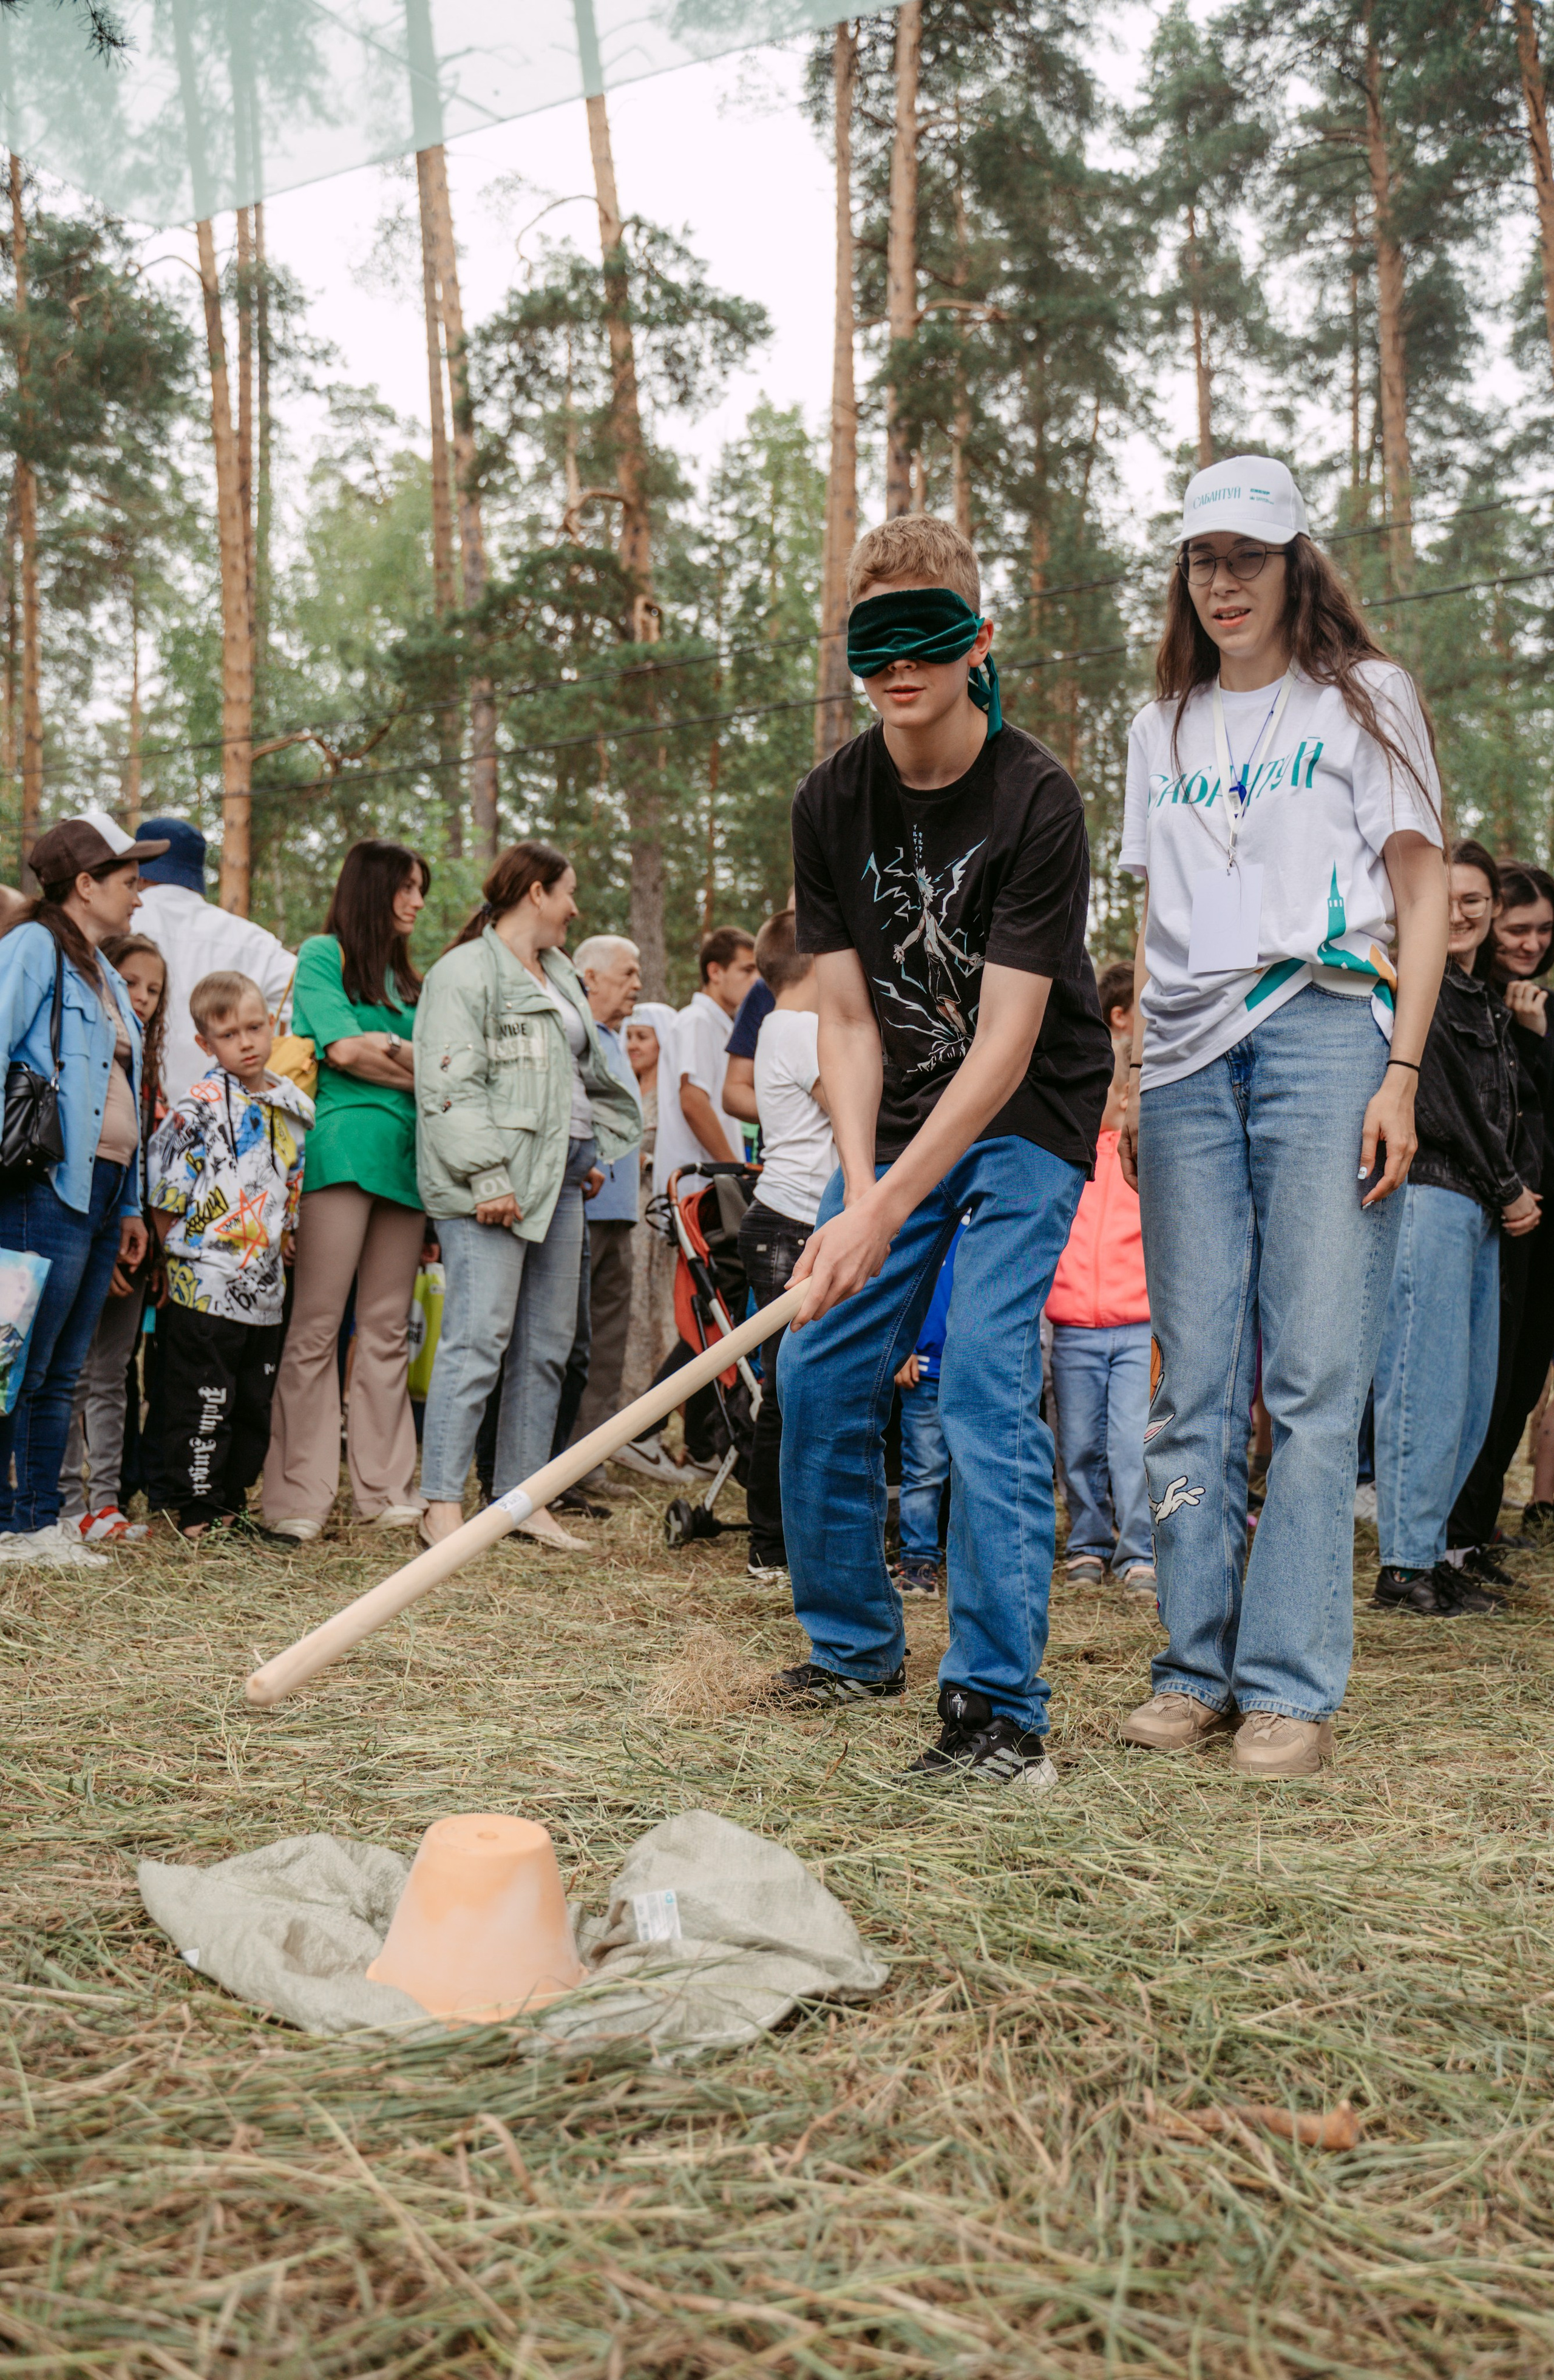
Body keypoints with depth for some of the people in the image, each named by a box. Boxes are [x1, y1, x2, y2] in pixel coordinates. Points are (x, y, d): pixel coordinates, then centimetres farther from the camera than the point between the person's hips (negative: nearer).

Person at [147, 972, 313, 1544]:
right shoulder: (198, 1107, -10)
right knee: (203, 1401, 0)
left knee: (255, 1405, 14)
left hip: (265, 1287, 7)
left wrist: (284, 1237, 13)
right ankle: (194, 1513, 10)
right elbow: (164, 1197, -9)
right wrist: (183, 1257, -7)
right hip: (205, 1286, -7)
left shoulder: (296, 1106, 9)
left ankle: (229, 1506, 27)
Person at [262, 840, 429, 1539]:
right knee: (317, 1325, -6)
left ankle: (384, 1488, 11)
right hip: (343, 1148, -7)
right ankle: (298, 1498, -3)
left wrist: (386, 1050, -3)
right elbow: (345, 1050, -8)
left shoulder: (406, 978, 25)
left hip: (403, 1155, 7)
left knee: (388, 1328, 6)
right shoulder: (322, 954, 5)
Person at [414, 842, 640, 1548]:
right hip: (494, 1185, -9)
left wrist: (593, 1146, 19)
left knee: (546, 1345, 8)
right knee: (478, 1339, -13)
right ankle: (443, 1503, -8)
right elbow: (451, 1088, -13)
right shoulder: (465, 972, -5)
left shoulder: (561, 975, 22)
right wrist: (485, 1178, -19)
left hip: (560, 1178, 9)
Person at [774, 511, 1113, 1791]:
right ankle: (855, 1644, 23)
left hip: (1026, 1118, -5)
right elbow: (848, 1018, -6)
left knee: (984, 1375, -18)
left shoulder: (1038, 801, -21)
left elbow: (1006, 1045, -25)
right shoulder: (831, 804, -5)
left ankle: (1003, 1710, -11)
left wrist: (883, 1213, -32)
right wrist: (857, 1189, -21)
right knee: (820, 1372, 3)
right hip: (901, 1117, 6)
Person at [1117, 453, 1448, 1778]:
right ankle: (1196, 1668, 9)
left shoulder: (1365, 696, 9)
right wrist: (1135, 1079, 12)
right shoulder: (1165, 728, 21)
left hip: (1325, 1032, -4)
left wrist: (1401, 1072, -8)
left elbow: (1422, 892, 4)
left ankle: (1292, 1688, -2)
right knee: (1193, 1380, 1)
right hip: (1189, 1055, 4)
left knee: (1317, 1377, -7)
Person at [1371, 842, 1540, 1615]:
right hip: (1428, 1196, -9)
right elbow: (1435, 1107, -12)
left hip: (1484, 1211, 9)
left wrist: (1524, 1189, 5)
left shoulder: (1489, 1006, 23)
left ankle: (1428, 1551, 14)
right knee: (1426, 1386, -10)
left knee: (1473, 1395, 7)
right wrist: (1508, 1193, -6)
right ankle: (1404, 1565, -5)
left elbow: (1510, 1116, 24)